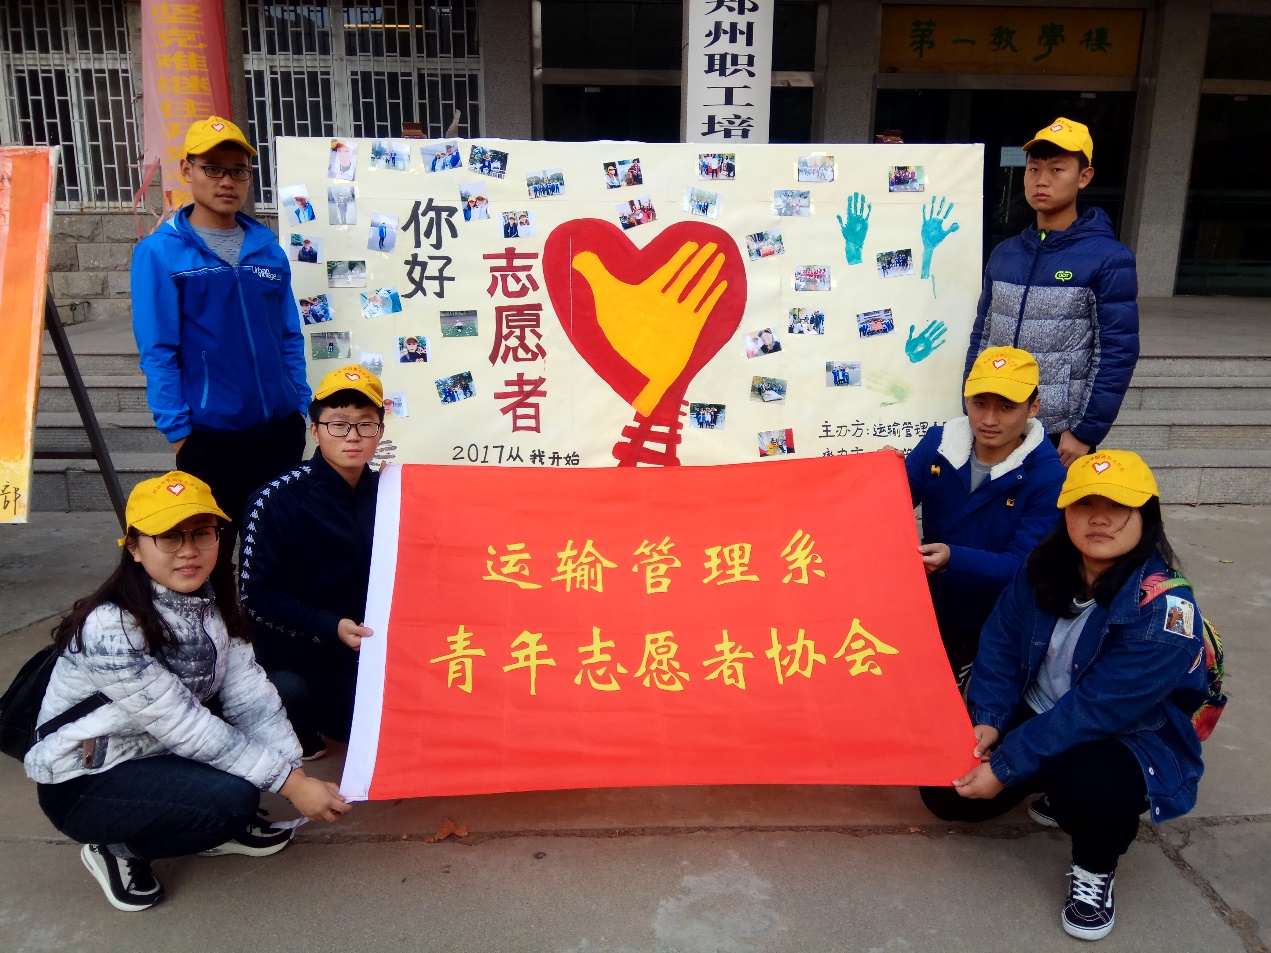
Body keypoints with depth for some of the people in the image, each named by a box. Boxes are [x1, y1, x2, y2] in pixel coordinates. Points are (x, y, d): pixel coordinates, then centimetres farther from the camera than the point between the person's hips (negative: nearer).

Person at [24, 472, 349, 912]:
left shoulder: (214, 600, -8)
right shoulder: (111, 628, -29)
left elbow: (249, 693, -13)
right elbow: (186, 729, -28)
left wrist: (298, 773, -25)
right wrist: (290, 785, -26)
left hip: (157, 753, 7)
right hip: (83, 783, -7)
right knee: (234, 796, -30)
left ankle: (219, 829, 6)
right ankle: (119, 848, -1)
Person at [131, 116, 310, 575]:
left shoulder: (269, 248, 7)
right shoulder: (159, 252, -4)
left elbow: (290, 337, 10)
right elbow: (158, 350, -7)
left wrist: (302, 407, 6)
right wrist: (178, 431, -10)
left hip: (281, 428, 4)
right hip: (210, 434, -3)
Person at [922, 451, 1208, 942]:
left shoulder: (1163, 608, -27)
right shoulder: (1045, 568, -10)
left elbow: (1099, 708, -30)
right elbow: (1001, 640, -3)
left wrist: (1006, 766, -29)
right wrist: (988, 720, -18)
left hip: (1131, 739, -5)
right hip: (1037, 715, 6)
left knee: (1090, 780, -39)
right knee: (946, 791, -4)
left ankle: (1095, 869, -3)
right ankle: (1059, 794, 23)